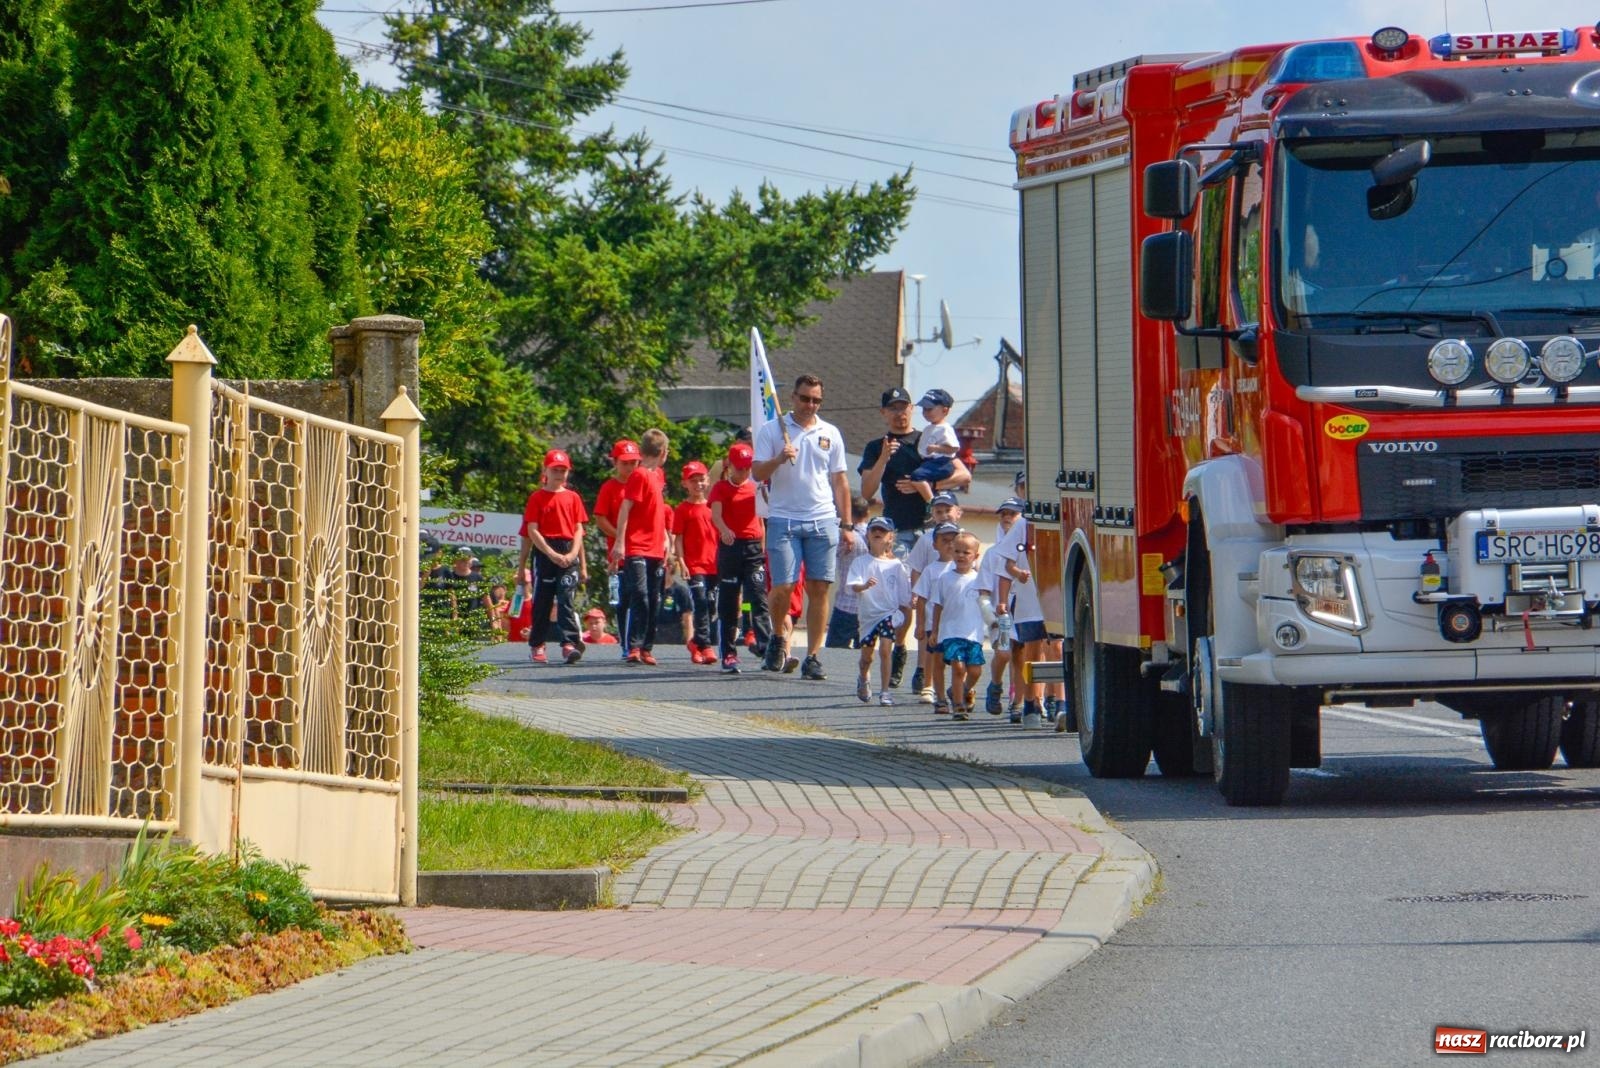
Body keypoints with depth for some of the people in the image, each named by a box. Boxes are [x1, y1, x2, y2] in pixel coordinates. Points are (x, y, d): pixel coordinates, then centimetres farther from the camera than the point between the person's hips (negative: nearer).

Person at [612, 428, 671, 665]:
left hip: (656, 549, 8)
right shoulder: (640, 475, -10)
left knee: (654, 602, 7)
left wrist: (665, 540, 22)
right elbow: (625, 509, -14)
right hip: (637, 548, -8)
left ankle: (647, 648, 11)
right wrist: (619, 542, -19)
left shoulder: (658, 475, 15)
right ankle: (634, 647, -14)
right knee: (640, 598, -14)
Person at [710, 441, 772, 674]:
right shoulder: (721, 489, 3)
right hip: (729, 547, -2)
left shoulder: (755, 489, 13)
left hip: (753, 547, 2)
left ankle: (766, 645, -21)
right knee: (728, 603, 1)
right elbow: (716, 513, -15)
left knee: (758, 597, -11)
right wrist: (724, 529, -36)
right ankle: (729, 653, 3)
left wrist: (764, 548, 17)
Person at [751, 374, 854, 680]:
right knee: (783, 587, -8)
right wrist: (778, 460, -19)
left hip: (823, 520, 2)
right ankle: (780, 636, 20)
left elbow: (839, 481, 16)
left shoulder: (830, 434, 13)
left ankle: (813, 656, 2)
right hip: (784, 520, -2)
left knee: (819, 589, -2)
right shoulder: (772, 431, 5)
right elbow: (758, 473, 1)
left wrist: (846, 524, 12)